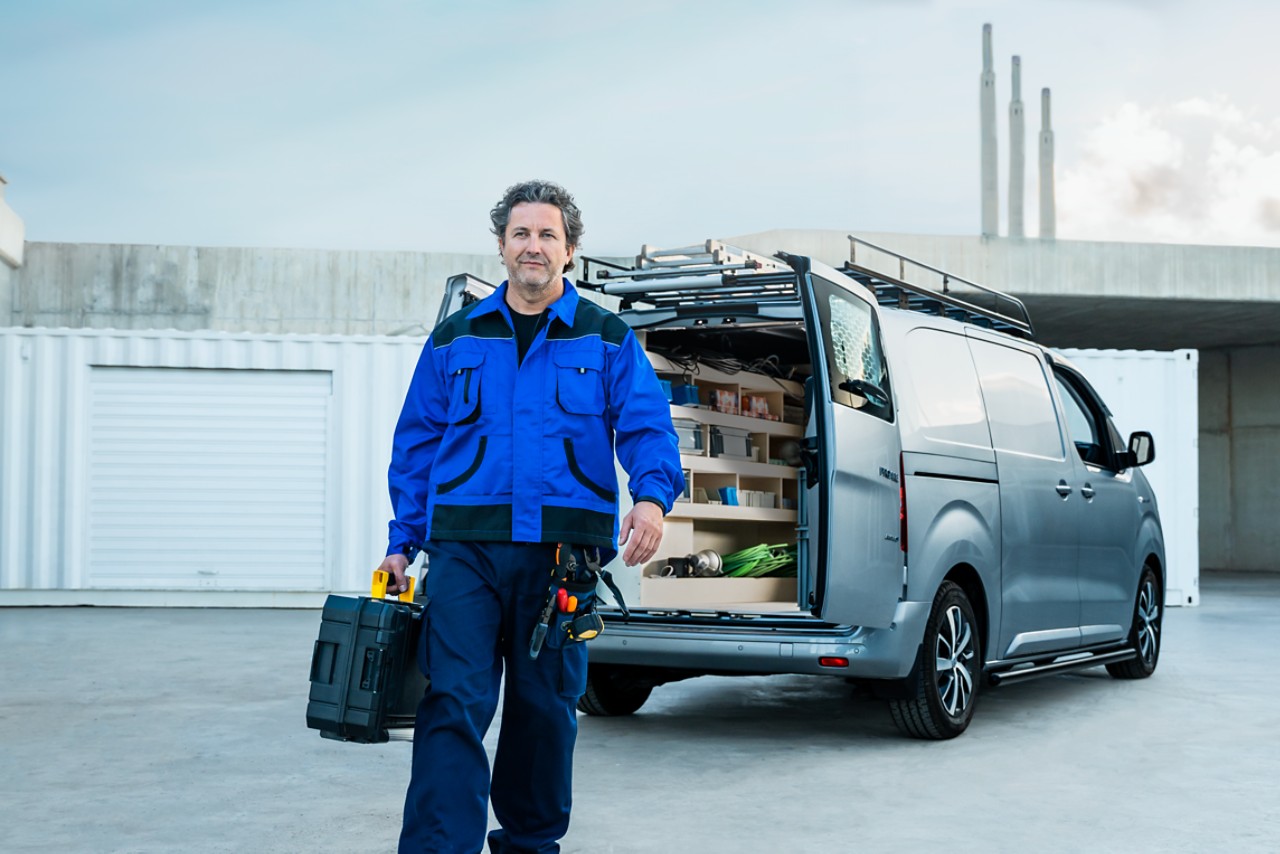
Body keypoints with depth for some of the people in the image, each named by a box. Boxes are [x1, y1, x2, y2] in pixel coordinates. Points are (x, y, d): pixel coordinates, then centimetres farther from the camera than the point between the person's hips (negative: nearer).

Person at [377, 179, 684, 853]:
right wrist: (402, 541, 6)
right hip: (464, 546, 0)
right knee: (454, 702, -10)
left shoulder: (607, 340, 9)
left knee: (546, 706, 10)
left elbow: (647, 427, -1)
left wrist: (651, 496, -21)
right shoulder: (455, 338, 13)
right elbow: (417, 441, 13)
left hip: (564, 551, 0)